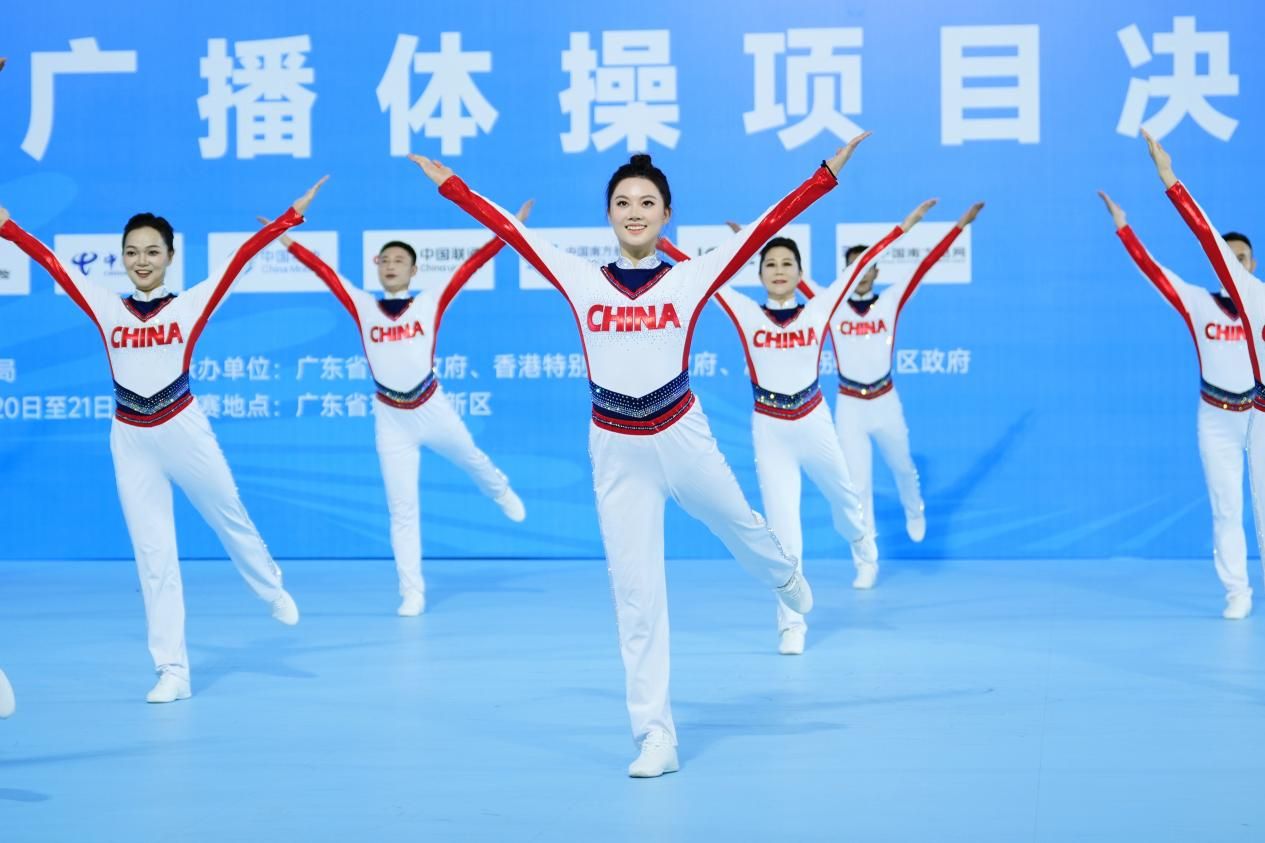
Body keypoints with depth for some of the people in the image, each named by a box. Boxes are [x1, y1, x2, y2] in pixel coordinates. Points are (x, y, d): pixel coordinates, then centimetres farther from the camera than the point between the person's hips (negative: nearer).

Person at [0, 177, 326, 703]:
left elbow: (240, 258, -7)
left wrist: (292, 216, -11)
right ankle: (172, 670, 7)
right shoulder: (106, 309, 3)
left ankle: (274, 592, 45)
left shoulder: (190, 305, -3)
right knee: (152, 554, 3)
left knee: (230, 521, 15)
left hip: (183, 431, -2)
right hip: (129, 441, 2)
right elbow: (52, 264, 4)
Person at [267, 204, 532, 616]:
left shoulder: (431, 303, -4)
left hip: (433, 410, 0)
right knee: (402, 508, 3)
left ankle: (501, 492, 62)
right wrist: (285, 239, -1)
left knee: (472, 462, 25)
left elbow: (471, 265, -7)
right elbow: (323, 270, -1)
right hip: (391, 421, 0)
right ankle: (412, 593, 9)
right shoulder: (363, 307, -1)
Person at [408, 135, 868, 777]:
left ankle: (785, 575, 62)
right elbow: (509, 229, 5)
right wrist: (449, 184, 9)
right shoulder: (581, 280, 0)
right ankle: (655, 737, 7)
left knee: (738, 526, 24)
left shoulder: (691, 279, -2)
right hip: (615, 451, 1)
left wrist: (827, 173, -6)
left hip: (681, 436, 0)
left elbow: (766, 226, -5)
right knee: (635, 593, 3)